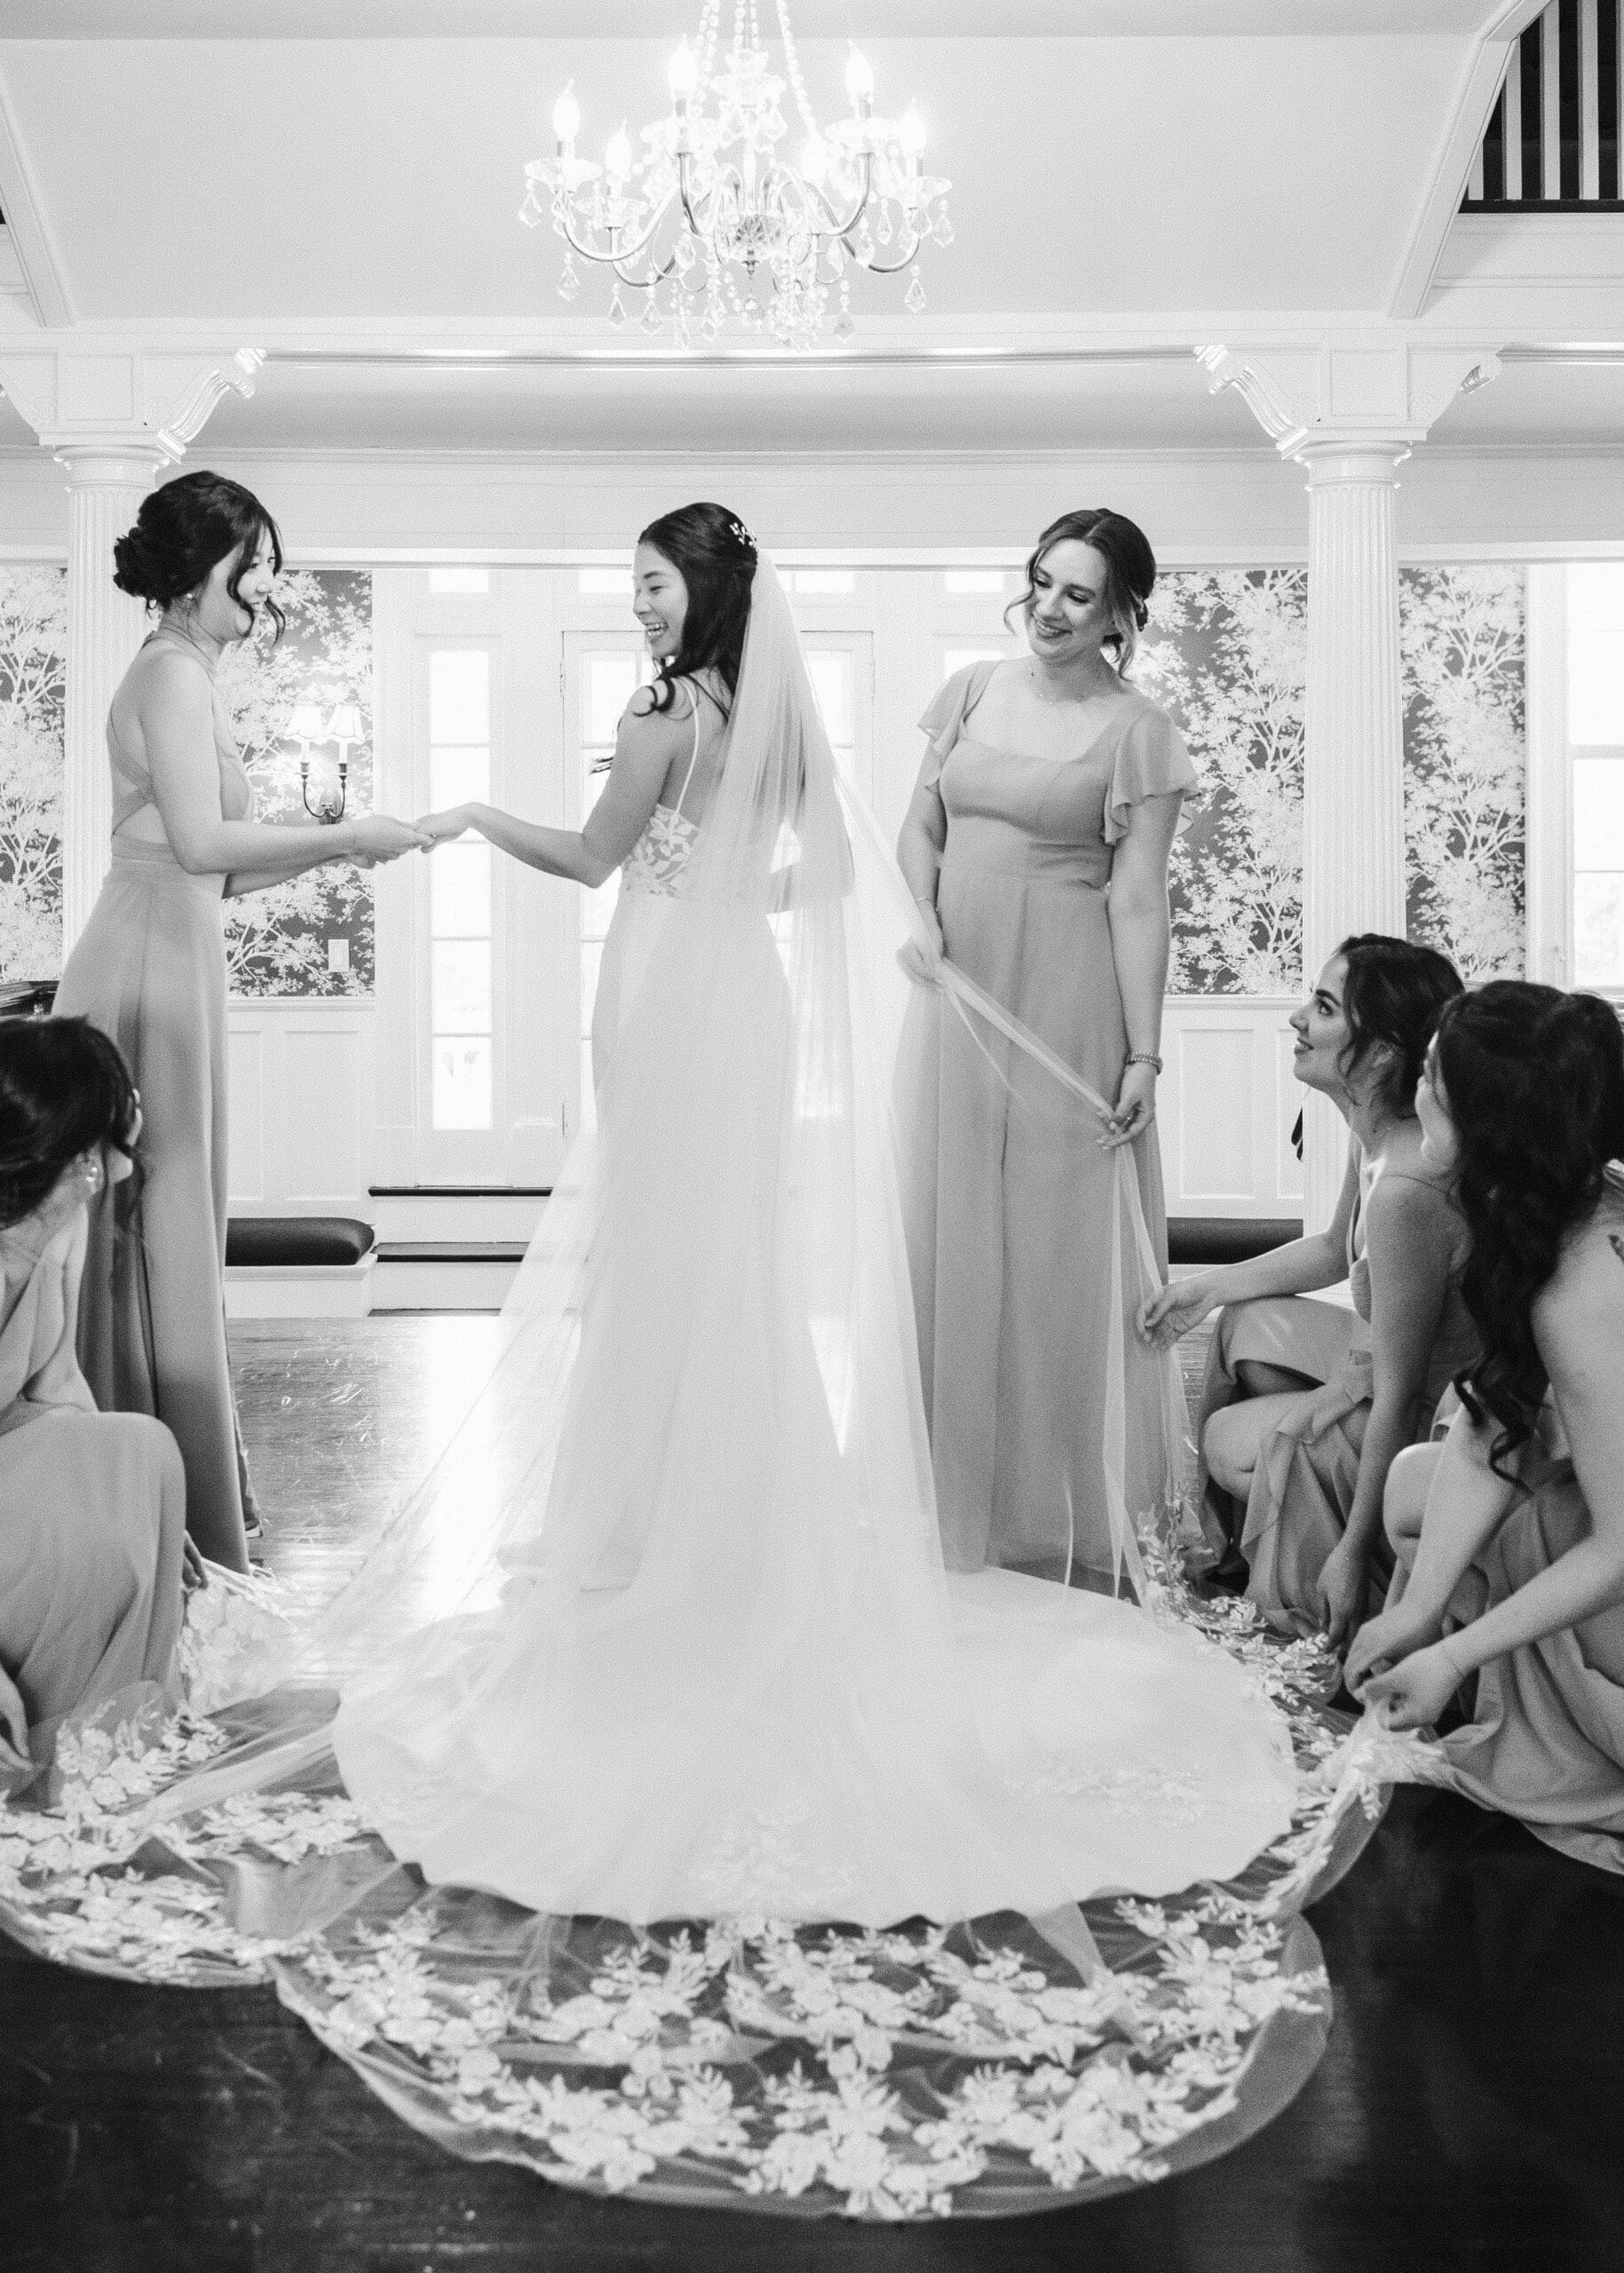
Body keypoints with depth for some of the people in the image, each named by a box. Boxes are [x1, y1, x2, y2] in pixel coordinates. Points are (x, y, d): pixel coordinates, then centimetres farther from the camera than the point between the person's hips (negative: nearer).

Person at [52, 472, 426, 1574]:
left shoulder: (185, 677, 19)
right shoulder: (173, 674, -11)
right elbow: (201, 844, -22)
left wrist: (329, 847, 10)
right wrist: (345, 836, -16)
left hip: (168, 971, 10)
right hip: (149, 973, -10)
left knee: (166, 1232, 12)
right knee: (150, 1236, -4)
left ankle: (184, 1509, 22)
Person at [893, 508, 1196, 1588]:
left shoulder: (1135, 731, -4)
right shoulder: (973, 691, 9)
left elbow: (1139, 900, -7)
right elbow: (921, 828, 12)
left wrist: (1144, 1052, -11)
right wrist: (920, 917, -8)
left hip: (1063, 1005, -4)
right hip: (957, 991, 5)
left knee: (1056, 1245, 1)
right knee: (947, 1234, 9)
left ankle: (1060, 1517, 15)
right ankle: (958, 1498, 25)